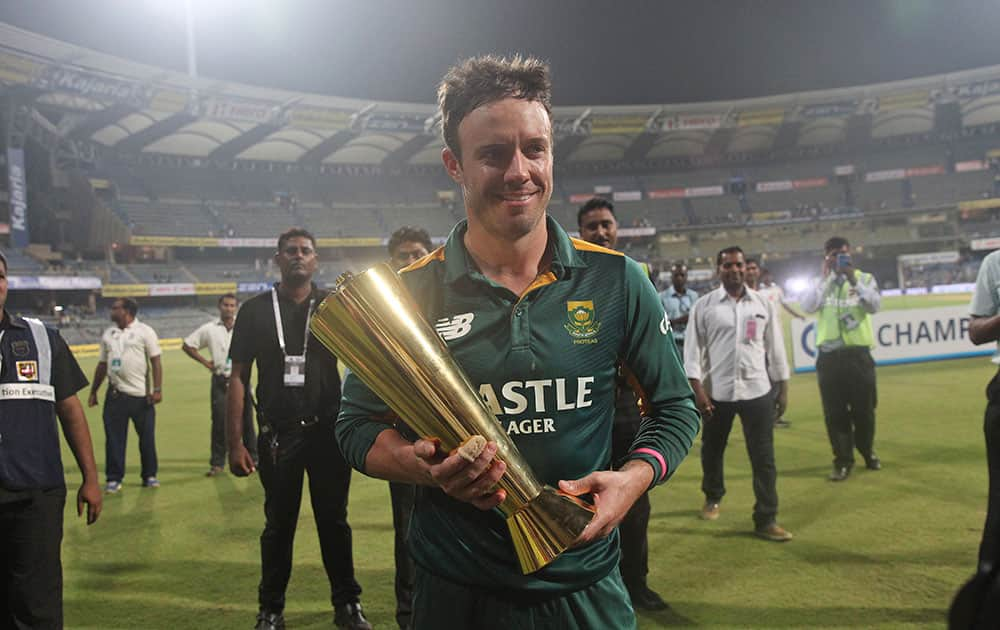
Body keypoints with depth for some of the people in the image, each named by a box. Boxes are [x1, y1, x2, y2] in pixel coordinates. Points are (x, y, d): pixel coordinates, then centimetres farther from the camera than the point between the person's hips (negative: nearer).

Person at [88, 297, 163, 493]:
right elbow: (102, 365, 18)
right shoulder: (108, 334, 13)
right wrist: (93, 392, 15)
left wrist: (157, 389, -13)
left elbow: (156, 362, -5)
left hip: (141, 394, -3)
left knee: (147, 437, 3)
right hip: (115, 394, 4)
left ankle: (149, 476, 17)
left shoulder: (144, 332, -1)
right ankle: (114, 479, 11)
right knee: (114, 438, 2)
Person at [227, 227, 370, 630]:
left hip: (328, 431, 1)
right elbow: (238, 377, 1)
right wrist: (235, 443, -3)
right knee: (279, 524, 10)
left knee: (334, 521, 10)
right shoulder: (256, 310, 3)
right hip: (278, 435, -1)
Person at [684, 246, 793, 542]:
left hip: (757, 391, 1)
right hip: (717, 392, -1)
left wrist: (783, 388, 8)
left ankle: (766, 520, 7)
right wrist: (697, 388, -12)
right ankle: (713, 497, 40)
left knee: (764, 457, -1)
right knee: (712, 450, 15)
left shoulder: (763, 304, 5)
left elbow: (775, 347, 9)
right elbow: (693, 348, -4)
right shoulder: (703, 305, -3)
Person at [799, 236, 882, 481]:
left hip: (858, 353, 0)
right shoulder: (820, 282, 6)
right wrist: (826, 277, -14)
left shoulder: (864, 279, 4)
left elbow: (874, 306, -12)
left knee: (864, 408, 10)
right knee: (835, 412, 2)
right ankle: (843, 460, 12)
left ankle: (867, 451, 33)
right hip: (829, 355, 0)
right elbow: (807, 307, -12)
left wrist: (854, 280, -19)